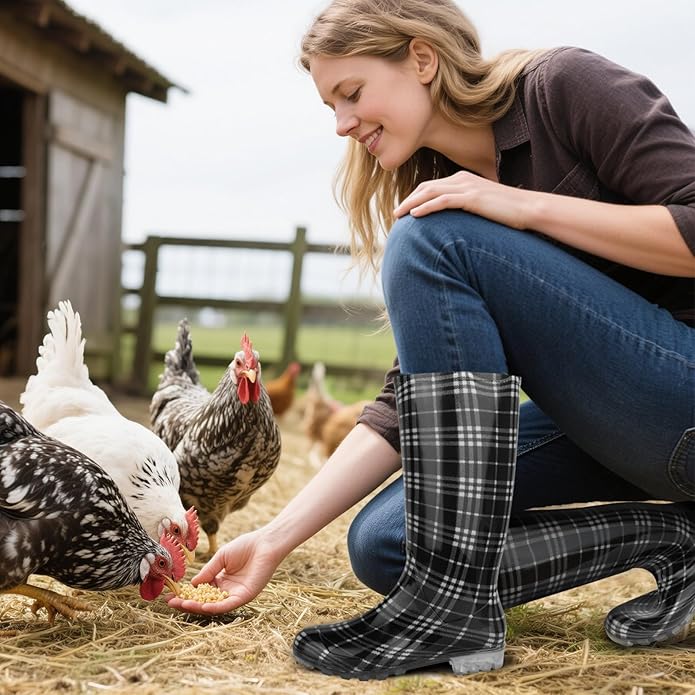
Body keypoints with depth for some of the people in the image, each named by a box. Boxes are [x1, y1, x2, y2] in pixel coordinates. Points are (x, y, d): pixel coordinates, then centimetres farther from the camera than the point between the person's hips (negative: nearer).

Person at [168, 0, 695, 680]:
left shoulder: (568, 87, -9)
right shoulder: (433, 192, 8)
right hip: (599, 428, 7)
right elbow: (411, 400, 1)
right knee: (383, 544, -5)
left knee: (439, 242, -22)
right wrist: (276, 538, -5)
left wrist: (529, 206, -22)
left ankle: (453, 600, -22)